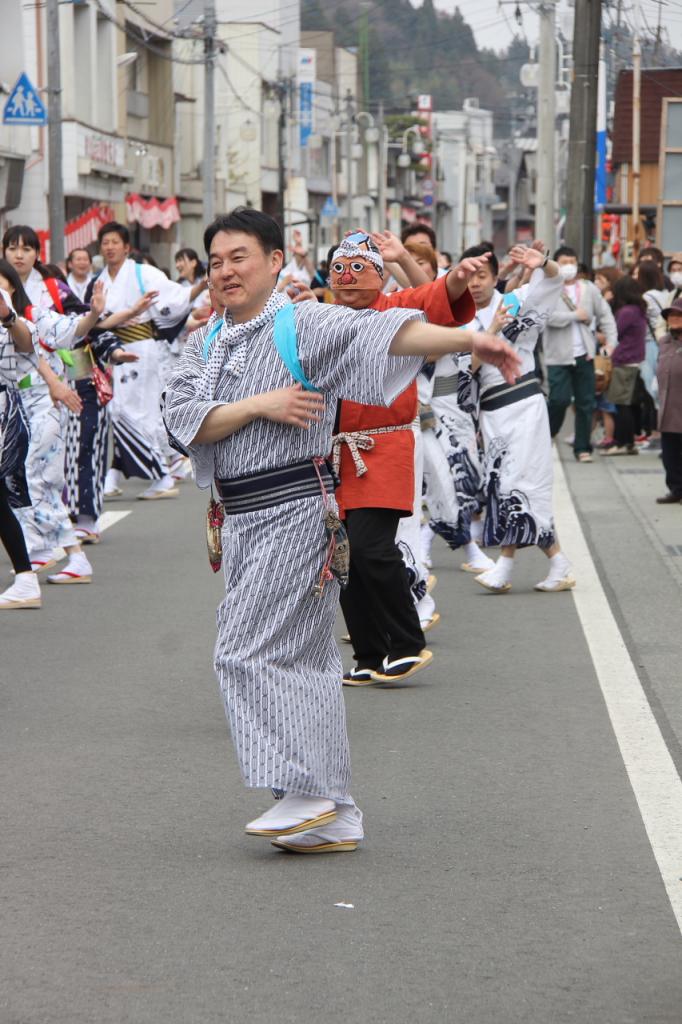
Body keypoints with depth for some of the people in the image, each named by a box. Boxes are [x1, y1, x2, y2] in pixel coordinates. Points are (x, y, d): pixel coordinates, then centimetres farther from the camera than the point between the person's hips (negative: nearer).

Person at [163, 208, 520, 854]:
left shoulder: (305, 326, -8)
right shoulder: (205, 343, 13)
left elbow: (381, 333, -23)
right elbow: (180, 417, -1)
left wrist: (469, 340, -37)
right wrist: (260, 404, -14)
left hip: (294, 508, -7)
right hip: (242, 515, 7)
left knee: (248, 652, -11)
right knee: (300, 657, 10)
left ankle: (306, 791, -3)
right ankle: (334, 817, 15)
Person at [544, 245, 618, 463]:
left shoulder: (589, 289, 8)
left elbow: (605, 315, 9)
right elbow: (549, 316, -20)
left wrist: (611, 341, -2)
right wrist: (576, 316, -12)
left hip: (584, 355, 4)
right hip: (559, 356, -4)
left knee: (586, 403, 5)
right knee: (559, 400, -10)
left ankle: (582, 447, 15)